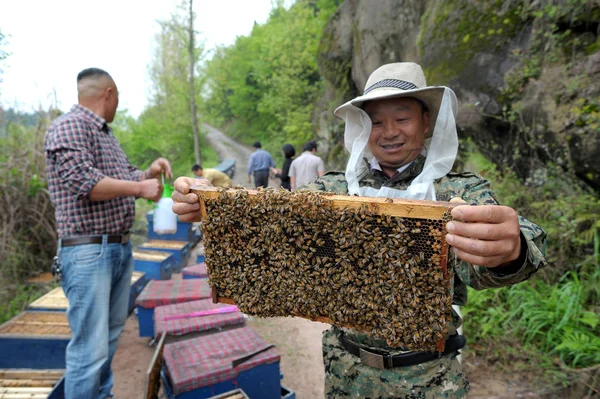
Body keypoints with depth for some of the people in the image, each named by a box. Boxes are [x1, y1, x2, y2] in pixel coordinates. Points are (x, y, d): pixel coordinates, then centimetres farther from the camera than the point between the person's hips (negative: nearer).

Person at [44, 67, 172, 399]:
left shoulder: (105, 134, 18)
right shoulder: (70, 127, -11)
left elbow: (123, 177, 24)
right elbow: (84, 182, -21)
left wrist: (148, 172, 5)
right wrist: (140, 188, -16)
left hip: (120, 248, 9)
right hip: (88, 253, -9)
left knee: (110, 336, 18)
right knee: (90, 349, -5)